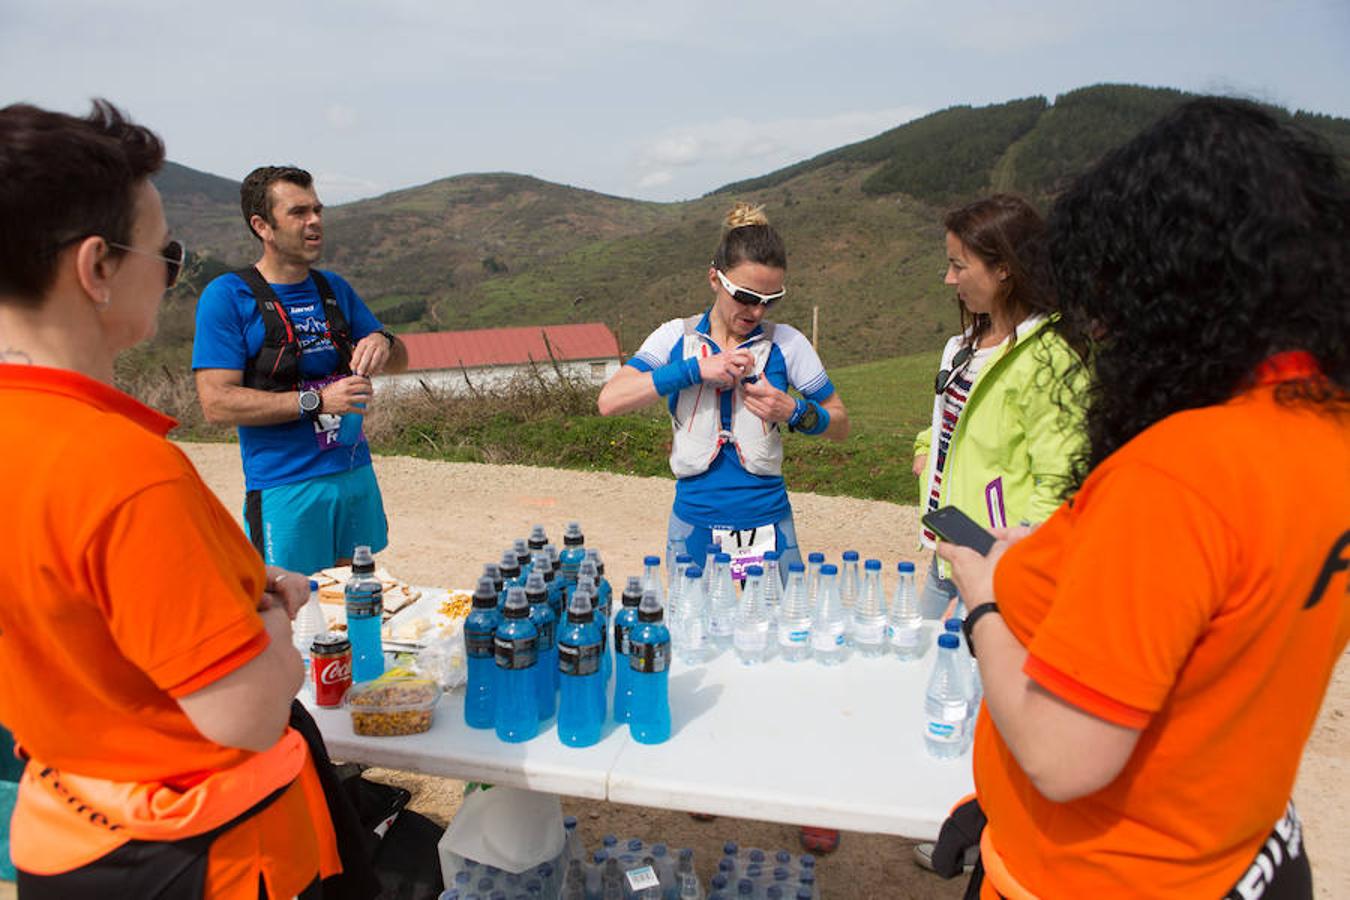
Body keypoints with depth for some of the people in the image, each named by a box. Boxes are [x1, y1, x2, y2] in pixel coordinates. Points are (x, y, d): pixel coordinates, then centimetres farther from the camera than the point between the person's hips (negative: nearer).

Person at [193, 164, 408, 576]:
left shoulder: (334, 288, 11)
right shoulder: (227, 296, -6)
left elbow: (400, 361, 15)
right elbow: (217, 403, -13)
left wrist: (382, 342, -8)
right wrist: (316, 401, -21)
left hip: (357, 475, 6)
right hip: (284, 490, -5)